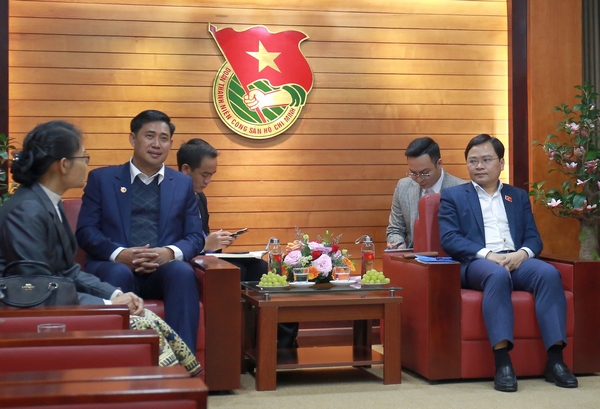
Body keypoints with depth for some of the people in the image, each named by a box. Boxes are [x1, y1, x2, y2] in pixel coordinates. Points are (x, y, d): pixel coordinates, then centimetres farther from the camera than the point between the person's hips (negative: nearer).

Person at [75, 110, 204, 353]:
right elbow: (85, 231, 4)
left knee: (183, 272, -34)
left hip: (165, 270, 1)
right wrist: (119, 254, -16)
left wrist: (170, 252, -13)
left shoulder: (183, 184, 18)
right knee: (119, 273, -37)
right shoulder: (101, 178, 13)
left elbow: (195, 237, 11)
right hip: (114, 267, -1)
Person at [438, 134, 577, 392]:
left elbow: (533, 237, 15)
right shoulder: (453, 196, 15)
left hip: (516, 260, 3)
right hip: (477, 262, -3)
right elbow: (448, 238, 0)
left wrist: (522, 253, -11)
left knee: (549, 273, -30)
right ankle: (502, 361, -45)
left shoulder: (518, 196, 25)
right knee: (497, 275, -39)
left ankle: (555, 359, -32)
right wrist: (488, 255, -16)